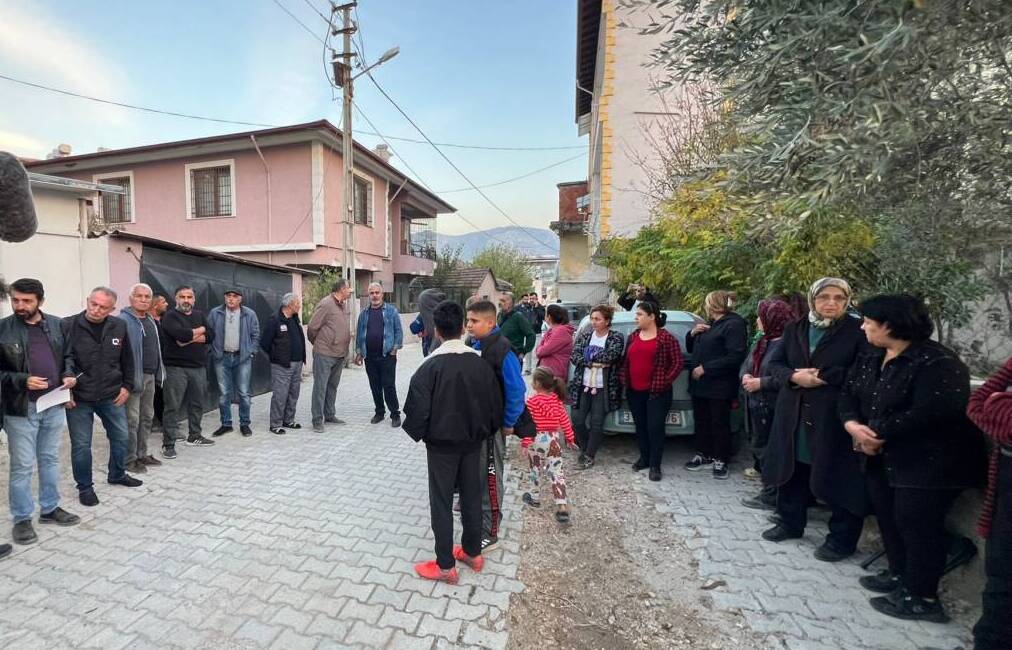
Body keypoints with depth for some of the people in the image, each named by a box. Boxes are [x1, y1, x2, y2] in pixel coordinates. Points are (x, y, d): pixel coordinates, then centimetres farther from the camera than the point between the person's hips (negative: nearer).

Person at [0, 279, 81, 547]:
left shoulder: (56, 324, 3)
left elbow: (66, 355, 14)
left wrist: (68, 375, -3)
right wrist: (22, 380, -19)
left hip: (54, 405, 4)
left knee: (51, 459, 15)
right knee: (22, 466, 5)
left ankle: (50, 509, 30)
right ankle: (22, 519, 20)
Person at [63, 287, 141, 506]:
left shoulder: (119, 327, -2)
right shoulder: (68, 326, -11)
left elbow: (127, 360, 8)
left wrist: (127, 386, 4)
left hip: (112, 397, 3)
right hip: (78, 398, -3)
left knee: (121, 437, 15)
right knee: (81, 445, 7)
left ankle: (117, 474, 37)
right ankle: (85, 487, 25)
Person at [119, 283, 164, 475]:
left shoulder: (151, 321, 15)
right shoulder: (123, 320, -12)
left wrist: (159, 372, 17)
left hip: (150, 376, 8)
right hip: (133, 377, -8)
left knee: (147, 417, 15)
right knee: (132, 419, -1)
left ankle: (142, 454, 27)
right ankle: (129, 459, 11)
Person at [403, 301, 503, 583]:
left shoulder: (431, 365, -18)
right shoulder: (480, 362, -6)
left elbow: (418, 406, -15)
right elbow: (495, 402, -1)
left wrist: (417, 432, 4)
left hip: (441, 443, -4)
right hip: (472, 441, 4)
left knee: (441, 502, 9)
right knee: (472, 496, 18)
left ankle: (445, 565, 20)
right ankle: (473, 552, 34)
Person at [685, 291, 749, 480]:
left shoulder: (734, 324, -12)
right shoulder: (709, 324, 17)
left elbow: (735, 357, -22)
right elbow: (691, 348, 24)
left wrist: (705, 368, -20)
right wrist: (693, 333, 3)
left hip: (719, 386, -8)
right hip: (700, 384, 8)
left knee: (719, 423, 3)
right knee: (701, 421, 14)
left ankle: (721, 461, 16)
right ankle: (703, 456, 26)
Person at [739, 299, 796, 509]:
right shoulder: (762, 340, 14)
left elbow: (788, 377, -26)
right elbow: (746, 364, 18)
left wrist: (760, 383, -18)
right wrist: (745, 375, -4)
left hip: (774, 408, -9)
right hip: (757, 405, 9)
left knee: (769, 449, 1)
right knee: (760, 445, 18)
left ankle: (771, 495, 13)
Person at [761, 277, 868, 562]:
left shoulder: (857, 331, -5)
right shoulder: (795, 329, 9)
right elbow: (774, 363, 8)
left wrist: (823, 376, -18)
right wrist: (795, 376, -12)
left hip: (835, 415, -4)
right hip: (794, 413, 5)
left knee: (838, 478, 3)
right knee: (793, 470, 15)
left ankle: (842, 539, 21)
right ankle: (790, 523, 33)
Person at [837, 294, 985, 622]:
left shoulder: (937, 362, -20)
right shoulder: (869, 357, 6)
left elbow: (931, 413, -29)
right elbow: (848, 393, 5)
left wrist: (876, 432, -23)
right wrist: (853, 424, -15)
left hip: (929, 462, -8)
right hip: (883, 458, 9)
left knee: (916, 525, 1)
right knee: (888, 518, 18)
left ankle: (922, 598, 17)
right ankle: (899, 574, 36)